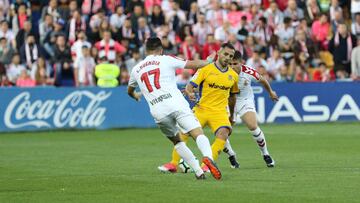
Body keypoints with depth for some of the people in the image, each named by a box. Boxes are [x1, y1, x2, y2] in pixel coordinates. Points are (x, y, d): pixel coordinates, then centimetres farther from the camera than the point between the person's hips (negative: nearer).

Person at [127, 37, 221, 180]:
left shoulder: (136, 69, 22)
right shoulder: (165, 60, 11)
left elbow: (130, 90, 41)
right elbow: (193, 64, 11)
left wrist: (136, 96, 65)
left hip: (158, 111, 3)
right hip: (176, 103, -3)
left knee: (176, 141, 23)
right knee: (198, 133, -12)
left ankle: (198, 171, 13)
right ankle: (208, 157, -42)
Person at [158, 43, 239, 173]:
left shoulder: (233, 76, 9)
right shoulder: (206, 69, -2)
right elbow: (190, 86, -5)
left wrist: (231, 115, 30)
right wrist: (189, 93, -28)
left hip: (220, 112, 1)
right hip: (201, 109, -1)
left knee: (223, 133, -25)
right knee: (184, 132, -9)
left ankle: (207, 166, -22)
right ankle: (173, 164, 7)